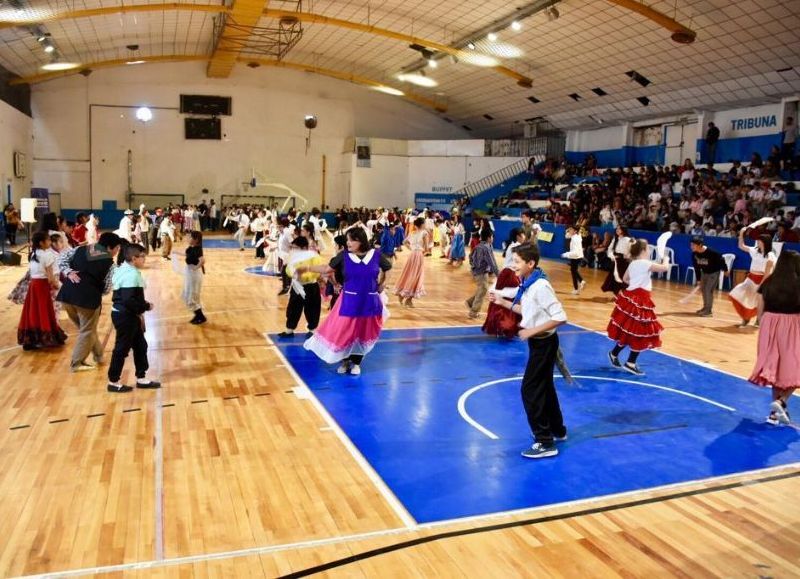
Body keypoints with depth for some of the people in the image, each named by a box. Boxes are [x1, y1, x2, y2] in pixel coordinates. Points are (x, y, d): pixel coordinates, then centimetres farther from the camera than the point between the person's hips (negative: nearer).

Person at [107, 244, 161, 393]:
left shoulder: (125, 270, 10)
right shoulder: (131, 274, -23)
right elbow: (129, 300, -29)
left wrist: (142, 304, 9)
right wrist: (146, 307, -16)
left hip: (128, 315, 11)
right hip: (125, 316, -11)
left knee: (140, 345, 15)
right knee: (122, 348, 2)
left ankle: (141, 378, 24)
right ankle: (113, 382, 14)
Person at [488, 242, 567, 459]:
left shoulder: (540, 286, -25)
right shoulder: (528, 284, 3)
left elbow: (560, 318, -25)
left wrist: (533, 331, -25)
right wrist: (504, 302, 9)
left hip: (544, 343, -10)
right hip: (539, 342, 10)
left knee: (530, 390, -5)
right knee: (544, 387, 20)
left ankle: (545, 443, 3)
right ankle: (557, 430, 38)